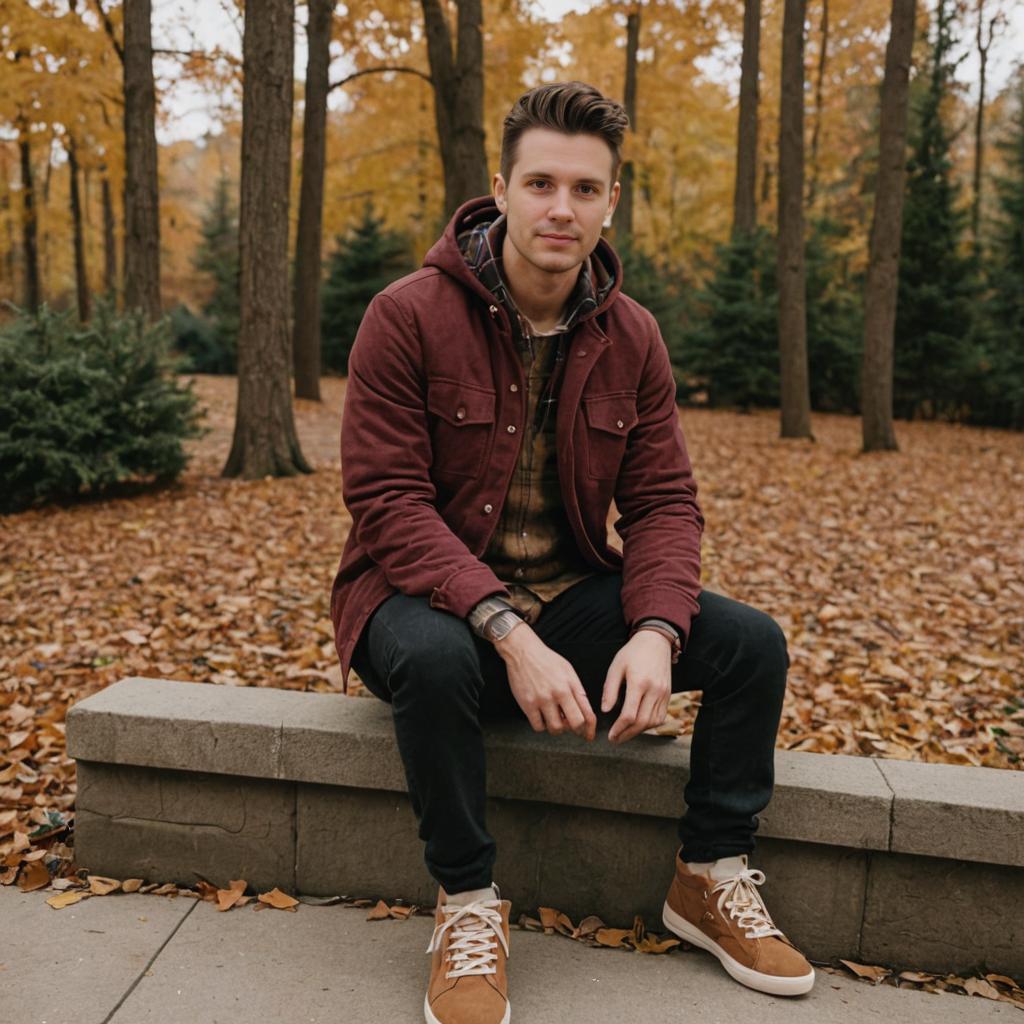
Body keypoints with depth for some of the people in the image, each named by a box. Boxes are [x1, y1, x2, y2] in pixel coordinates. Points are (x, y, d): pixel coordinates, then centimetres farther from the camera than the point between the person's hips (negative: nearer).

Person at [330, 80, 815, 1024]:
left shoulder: (632, 336, 1)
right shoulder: (409, 316, -14)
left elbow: (665, 502, 0)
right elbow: (388, 503, -19)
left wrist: (657, 631, -20)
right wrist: (509, 633, -30)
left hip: (572, 594, 5)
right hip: (436, 598, -4)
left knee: (753, 643, -9)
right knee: (434, 657, -38)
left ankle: (713, 877, 10)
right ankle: (469, 907, -13)